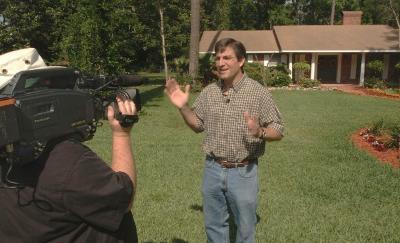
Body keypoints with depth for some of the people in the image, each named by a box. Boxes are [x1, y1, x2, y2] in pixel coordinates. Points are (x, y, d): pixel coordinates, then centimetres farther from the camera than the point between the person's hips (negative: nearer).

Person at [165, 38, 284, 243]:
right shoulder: (208, 92, 2)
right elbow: (198, 125, 13)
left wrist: (259, 132, -28)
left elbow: (278, 131, -7)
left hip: (243, 172, -3)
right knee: (214, 225, 19)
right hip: (212, 170, 4)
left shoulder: (258, 92, -10)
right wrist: (183, 107, -3)